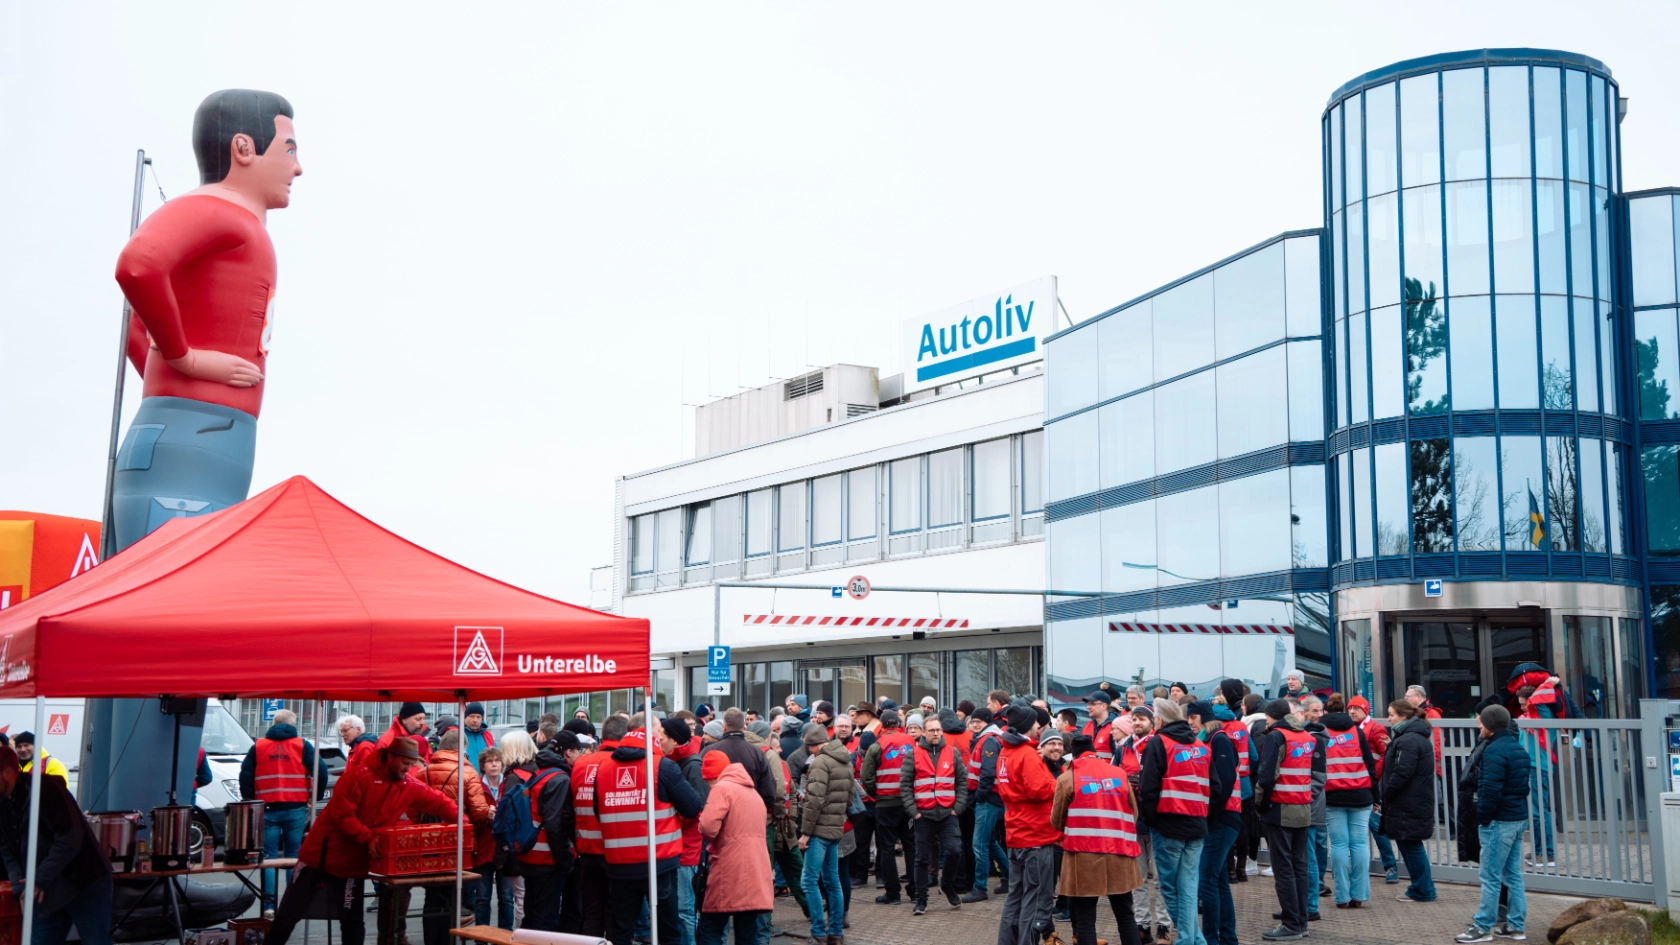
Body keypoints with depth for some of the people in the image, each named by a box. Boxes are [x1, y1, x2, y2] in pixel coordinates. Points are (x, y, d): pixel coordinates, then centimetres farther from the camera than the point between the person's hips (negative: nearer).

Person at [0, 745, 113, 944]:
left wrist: (41, 880, -20)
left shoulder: (45, 789, -17)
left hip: (84, 883, -8)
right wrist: (20, 888, -6)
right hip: (47, 892, 8)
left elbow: (70, 839, -22)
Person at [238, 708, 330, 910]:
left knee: (268, 857, 4)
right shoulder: (302, 746, 2)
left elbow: (245, 776, 3)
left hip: (267, 809, 1)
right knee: (294, 856, 7)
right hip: (295, 810, -1)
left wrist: (249, 801, 12)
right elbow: (320, 770, -7)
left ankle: (268, 905, -2)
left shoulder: (258, 746, 8)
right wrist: (315, 797, 5)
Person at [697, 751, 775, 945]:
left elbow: (708, 827, -18)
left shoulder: (722, 788, -6)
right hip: (755, 871, 8)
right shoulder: (754, 792, 21)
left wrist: (713, 842, 3)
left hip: (730, 870, -8)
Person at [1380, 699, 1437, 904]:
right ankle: (1420, 887, 22)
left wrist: (1384, 794, -14)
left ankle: (1423, 891, 5)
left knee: (1410, 846, -2)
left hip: (1408, 805, -10)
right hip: (1416, 802, 10)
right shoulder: (1417, 736, 16)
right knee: (1410, 845, 16)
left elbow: (1401, 774, -23)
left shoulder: (1408, 740, -19)